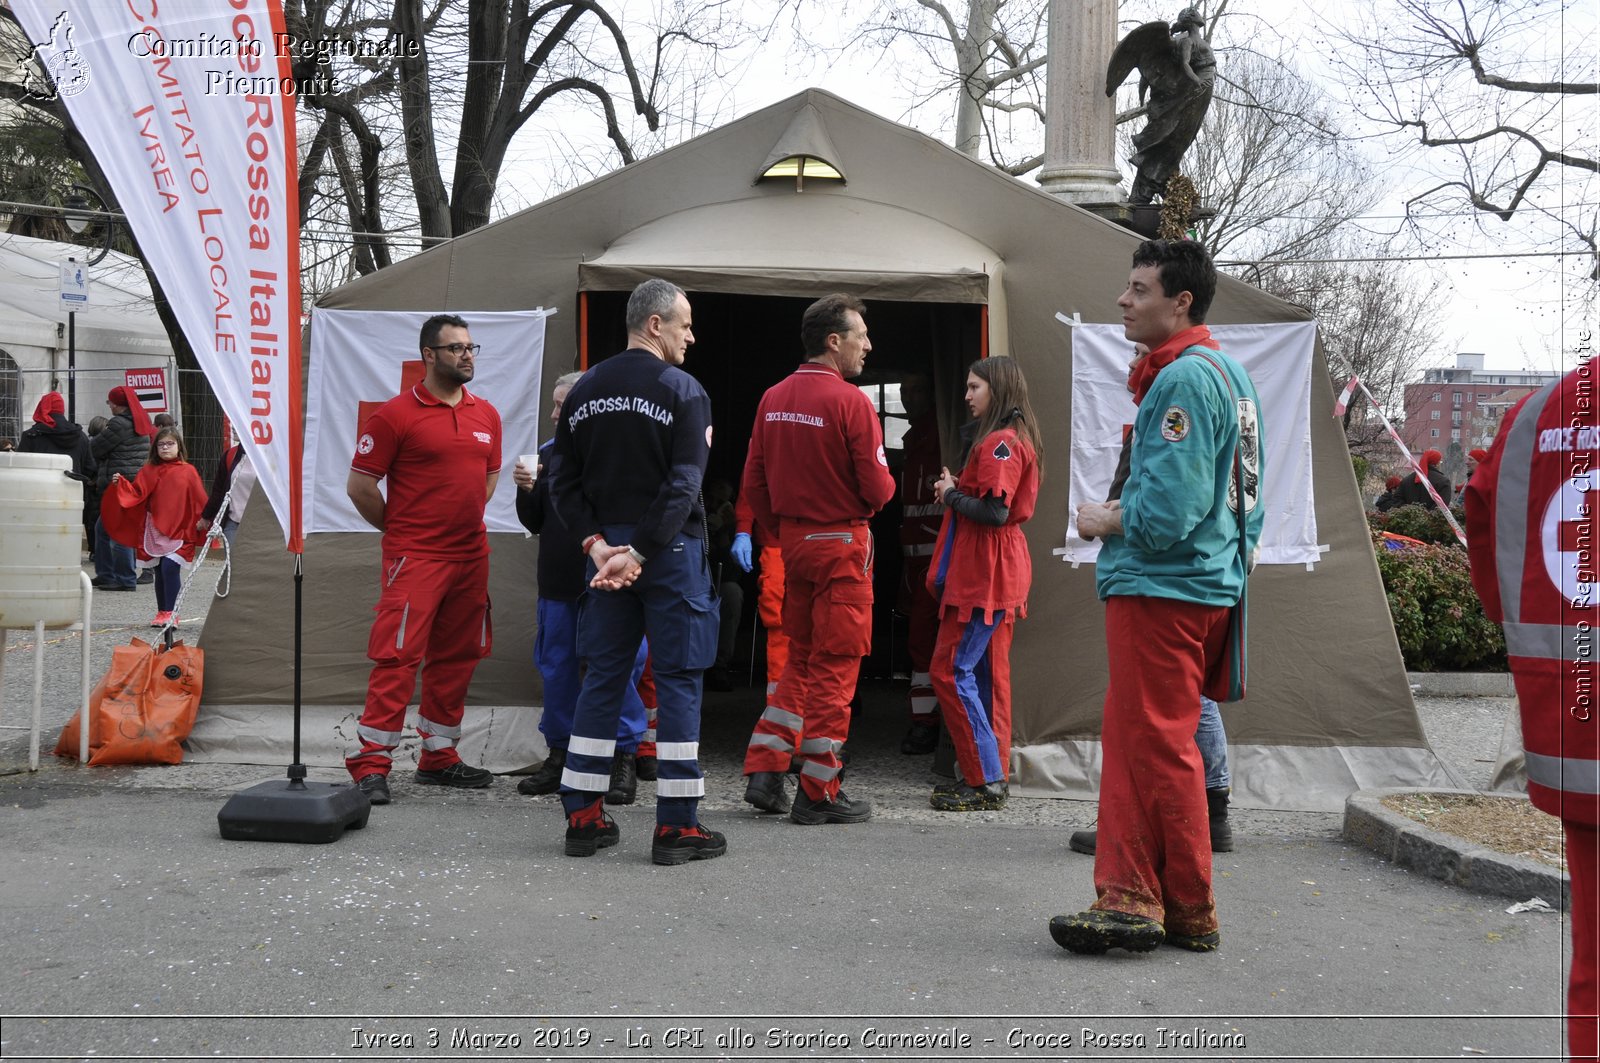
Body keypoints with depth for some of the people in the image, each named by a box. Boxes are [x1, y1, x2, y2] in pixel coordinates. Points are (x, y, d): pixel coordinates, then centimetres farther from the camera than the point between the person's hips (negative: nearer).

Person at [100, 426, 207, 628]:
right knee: (160, 571, 10)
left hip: (179, 530, -3)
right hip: (155, 529, 3)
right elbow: (136, 494, 1)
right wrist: (120, 484, -14)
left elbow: (199, 501, 3)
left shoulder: (188, 471, 1)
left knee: (170, 568, -15)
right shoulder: (150, 471, 8)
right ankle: (162, 612, 20)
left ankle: (171, 613, -8)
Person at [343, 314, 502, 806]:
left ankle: (438, 756, 23)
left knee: (456, 656, 12)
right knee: (398, 656, -8)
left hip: (471, 557, 6)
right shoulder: (396, 414, -7)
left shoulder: (487, 415, 11)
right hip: (414, 558, -6)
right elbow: (359, 485, -5)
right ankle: (371, 763, -2)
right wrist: (399, 530, 3)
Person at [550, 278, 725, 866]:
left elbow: (565, 484, 5)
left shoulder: (584, 392, 10)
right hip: (671, 552, -5)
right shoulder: (683, 390, -7)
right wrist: (640, 553, -17)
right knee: (677, 679, 1)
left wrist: (597, 543, -2)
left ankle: (583, 817, 15)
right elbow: (684, 486, -17)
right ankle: (676, 825, 3)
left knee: (603, 677, 12)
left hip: (606, 547, 6)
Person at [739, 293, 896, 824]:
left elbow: (754, 481, 7)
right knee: (835, 668, 2)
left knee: (800, 660, 19)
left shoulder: (773, 398, 5)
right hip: (842, 542, -7)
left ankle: (765, 772, 15)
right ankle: (818, 794, 8)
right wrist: (882, 488, 6)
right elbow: (878, 487, -16)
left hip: (793, 539, 7)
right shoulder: (850, 402, -16)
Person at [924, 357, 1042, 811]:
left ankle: (985, 781, -5)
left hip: (982, 575, -11)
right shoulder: (1014, 439, 17)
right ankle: (992, 774, 18)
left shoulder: (1000, 442, -16)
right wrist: (956, 491, 5)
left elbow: (995, 512, -23)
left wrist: (951, 495, -9)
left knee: (951, 671, -8)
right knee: (988, 673, 13)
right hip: (995, 574, 11)